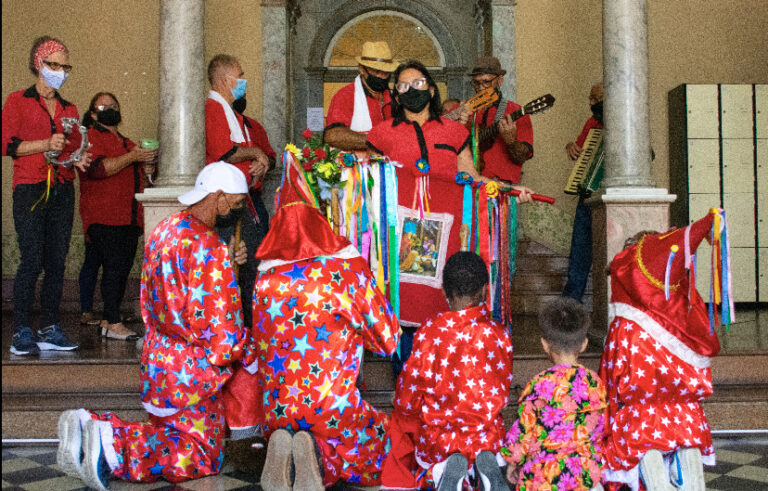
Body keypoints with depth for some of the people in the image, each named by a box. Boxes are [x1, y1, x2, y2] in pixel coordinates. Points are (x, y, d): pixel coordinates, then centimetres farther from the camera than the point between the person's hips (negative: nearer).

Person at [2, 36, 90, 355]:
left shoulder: (69, 109, 19)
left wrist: (80, 160, 1)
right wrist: (46, 144, -14)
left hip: (62, 190, 5)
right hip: (30, 189, -5)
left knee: (57, 261, 2)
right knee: (32, 260, -11)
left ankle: (50, 329, 8)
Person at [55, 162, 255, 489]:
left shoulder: (165, 230, 6)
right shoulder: (209, 248, -22)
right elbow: (221, 332, -22)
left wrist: (226, 262, 10)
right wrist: (251, 355, -4)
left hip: (156, 360, 9)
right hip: (191, 371, -9)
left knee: (168, 434, 23)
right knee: (202, 458, 3)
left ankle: (89, 426, 5)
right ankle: (115, 450, -14)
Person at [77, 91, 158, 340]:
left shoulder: (125, 142, 26)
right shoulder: (90, 137, 0)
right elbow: (97, 168, -17)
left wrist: (146, 157, 20)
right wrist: (132, 157, -17)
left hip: (129, 217, 8)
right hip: (104, 217, -8)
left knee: (122, 268, 3)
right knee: (114, 267, -14)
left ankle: (108, 319, 8)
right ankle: (113, 324, -14)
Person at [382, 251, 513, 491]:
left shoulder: (429, 332, -17)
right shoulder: (498, 334, -10)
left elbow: (407, 402, -9)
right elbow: (502, 396, 3)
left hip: (437, 441, -2)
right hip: (487, 438, 2)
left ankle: (441, 470, -1)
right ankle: (486, 461, -1)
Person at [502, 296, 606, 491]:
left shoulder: (539, 386, -14)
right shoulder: (596, 383, -2)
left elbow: (523, 433, -8)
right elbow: (598, 433, 8)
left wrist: (512, 463, 9)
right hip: (585, 474, 4)